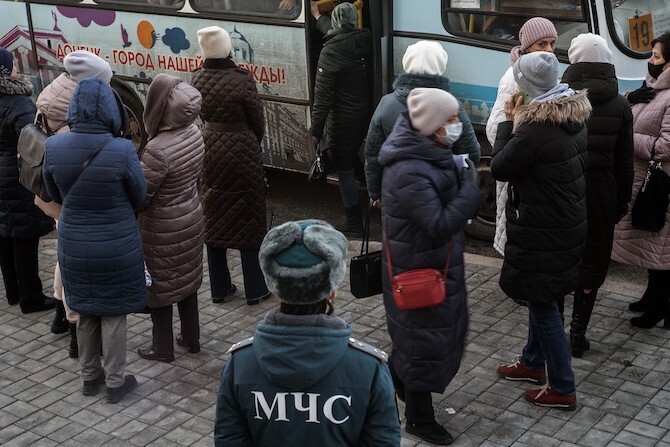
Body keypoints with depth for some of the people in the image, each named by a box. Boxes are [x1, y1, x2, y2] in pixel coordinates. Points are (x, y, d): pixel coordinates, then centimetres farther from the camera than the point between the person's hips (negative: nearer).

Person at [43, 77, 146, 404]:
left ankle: (90, 376, 34)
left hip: (73, 244, 3)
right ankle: (115, 382, 23)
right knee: (113, 314, 13)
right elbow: (139, 197, -7)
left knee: (85, 312, 20)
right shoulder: (122, 151, -23)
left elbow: (55, 196, 3)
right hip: (117, 245, -3)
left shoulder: (53, 148, -13)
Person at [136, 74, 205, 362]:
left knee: (159, 285, 12)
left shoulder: (158, 149, -31)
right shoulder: (194, 133, -8)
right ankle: (191, 338, 37)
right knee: (186, 279, 22)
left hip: (163, 230, -7)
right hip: (192, 217, 7)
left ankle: (162, 347, 26)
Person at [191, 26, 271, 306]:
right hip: (241, 150, -5)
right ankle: (255, 290, 12)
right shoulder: (242, 80, -18)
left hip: (210, 149, 5)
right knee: (247, 219, 6)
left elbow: (202, 114, 6)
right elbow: (257, 120, -7)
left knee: (214, 219, 14)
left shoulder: (198, 79, -4)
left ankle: (219, 288, 22)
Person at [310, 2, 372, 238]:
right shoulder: (365, 42, -3)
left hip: (342, 120, -6)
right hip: (365, 114, 6)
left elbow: (323, 95, -18)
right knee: (351, 162, 24)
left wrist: (316, 128, -12)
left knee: (344, 169, 3)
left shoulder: (331, 51, -18)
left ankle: (354, 223, 8)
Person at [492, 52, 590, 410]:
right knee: (540, 298, 24)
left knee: (543, 304, 3)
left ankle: (562, 390, 13)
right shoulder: (575, 115, 2)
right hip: (569, 220, 9)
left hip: (542, 231, -9)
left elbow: (499, 168, -17)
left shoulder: (536, 127, -26)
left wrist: (509, 122, -7)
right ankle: (533, 362, 41)